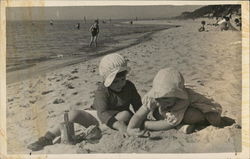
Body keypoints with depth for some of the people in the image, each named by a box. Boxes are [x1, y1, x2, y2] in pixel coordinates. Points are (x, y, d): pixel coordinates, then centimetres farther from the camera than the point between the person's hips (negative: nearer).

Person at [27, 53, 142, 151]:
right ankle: (47, 138, -23)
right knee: (74, 114, -26)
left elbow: (138, 106, 0)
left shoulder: (129, 87, -9)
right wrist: (118, 125, -52)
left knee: (127, 114, -34)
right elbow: (102, 113, -37)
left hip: (118, 116, 2)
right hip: (97, 116, -1)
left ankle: (97, 130, -39)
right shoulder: (102, 90, -21)